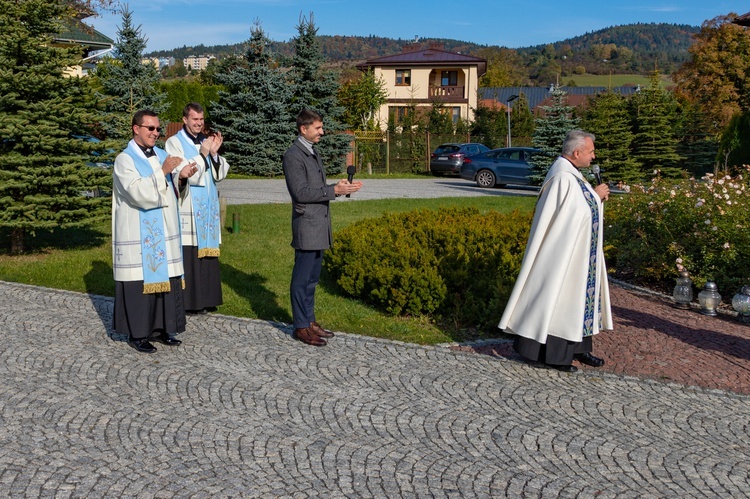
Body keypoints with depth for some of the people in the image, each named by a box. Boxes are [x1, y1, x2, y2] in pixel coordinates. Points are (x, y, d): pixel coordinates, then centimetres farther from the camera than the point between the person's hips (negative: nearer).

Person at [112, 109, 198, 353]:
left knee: (165, 277, 9)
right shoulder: (124, 160, -8)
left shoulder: (162, 155, 11)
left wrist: (183, 172, -17)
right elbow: (139, 193, -20)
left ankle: (162, 327, 20)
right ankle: (137, 333, 9)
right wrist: (163, 172, -22)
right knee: (140, 281, -1)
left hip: (164, 233, 6)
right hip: (138, 235, -6)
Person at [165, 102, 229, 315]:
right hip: (187, 210, -6)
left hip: (208, 209, 6)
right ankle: (188, 300, 2)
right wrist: (202, 154, -16)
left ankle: (205, 298, 15)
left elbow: (219, 175, 8)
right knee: (188, 255, -6)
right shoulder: (174, 143, -3)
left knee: (207, 254, 7)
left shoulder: (205, 141, 13)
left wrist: (215, 153, -8)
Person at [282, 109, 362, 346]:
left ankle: (309, 320, 24)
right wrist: (334, 190, -20)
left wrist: (340, 186, 5)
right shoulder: (293, 156, -13)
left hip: (320, 227, 9)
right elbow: (301, 192, -20)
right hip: (307, 227, -9)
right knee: (302, 279, 0)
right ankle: (301, 327, 7)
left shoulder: (313, 153, 16)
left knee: (312, 278, 15)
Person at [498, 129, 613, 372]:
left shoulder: (571, 173, 10)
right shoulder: (563, 177, -22)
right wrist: (596, 196, -12)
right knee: (558, 298, -2)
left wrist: (597, 196, 6)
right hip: (563, 252, -11)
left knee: (579, 296, 15)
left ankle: (577, 348, 25)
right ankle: (553, 353, 8)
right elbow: (576, 212, -22)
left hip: (579, 253, 11)